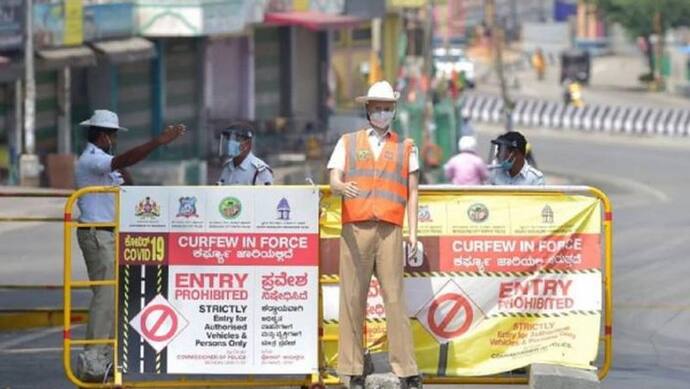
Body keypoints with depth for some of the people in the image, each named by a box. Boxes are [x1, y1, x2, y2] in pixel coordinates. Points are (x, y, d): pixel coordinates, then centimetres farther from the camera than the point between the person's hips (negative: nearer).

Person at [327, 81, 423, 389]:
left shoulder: (405, 147, 17)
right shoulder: (347, 143, 15)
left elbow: (412, 192, 13)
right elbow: (333, 182, 5)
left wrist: (413, 233, 4)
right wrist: (343, 187, -20)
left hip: (390, 230, 0)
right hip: (355, 229, 0)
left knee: (395, 298, -7)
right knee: (352, 298, -3)